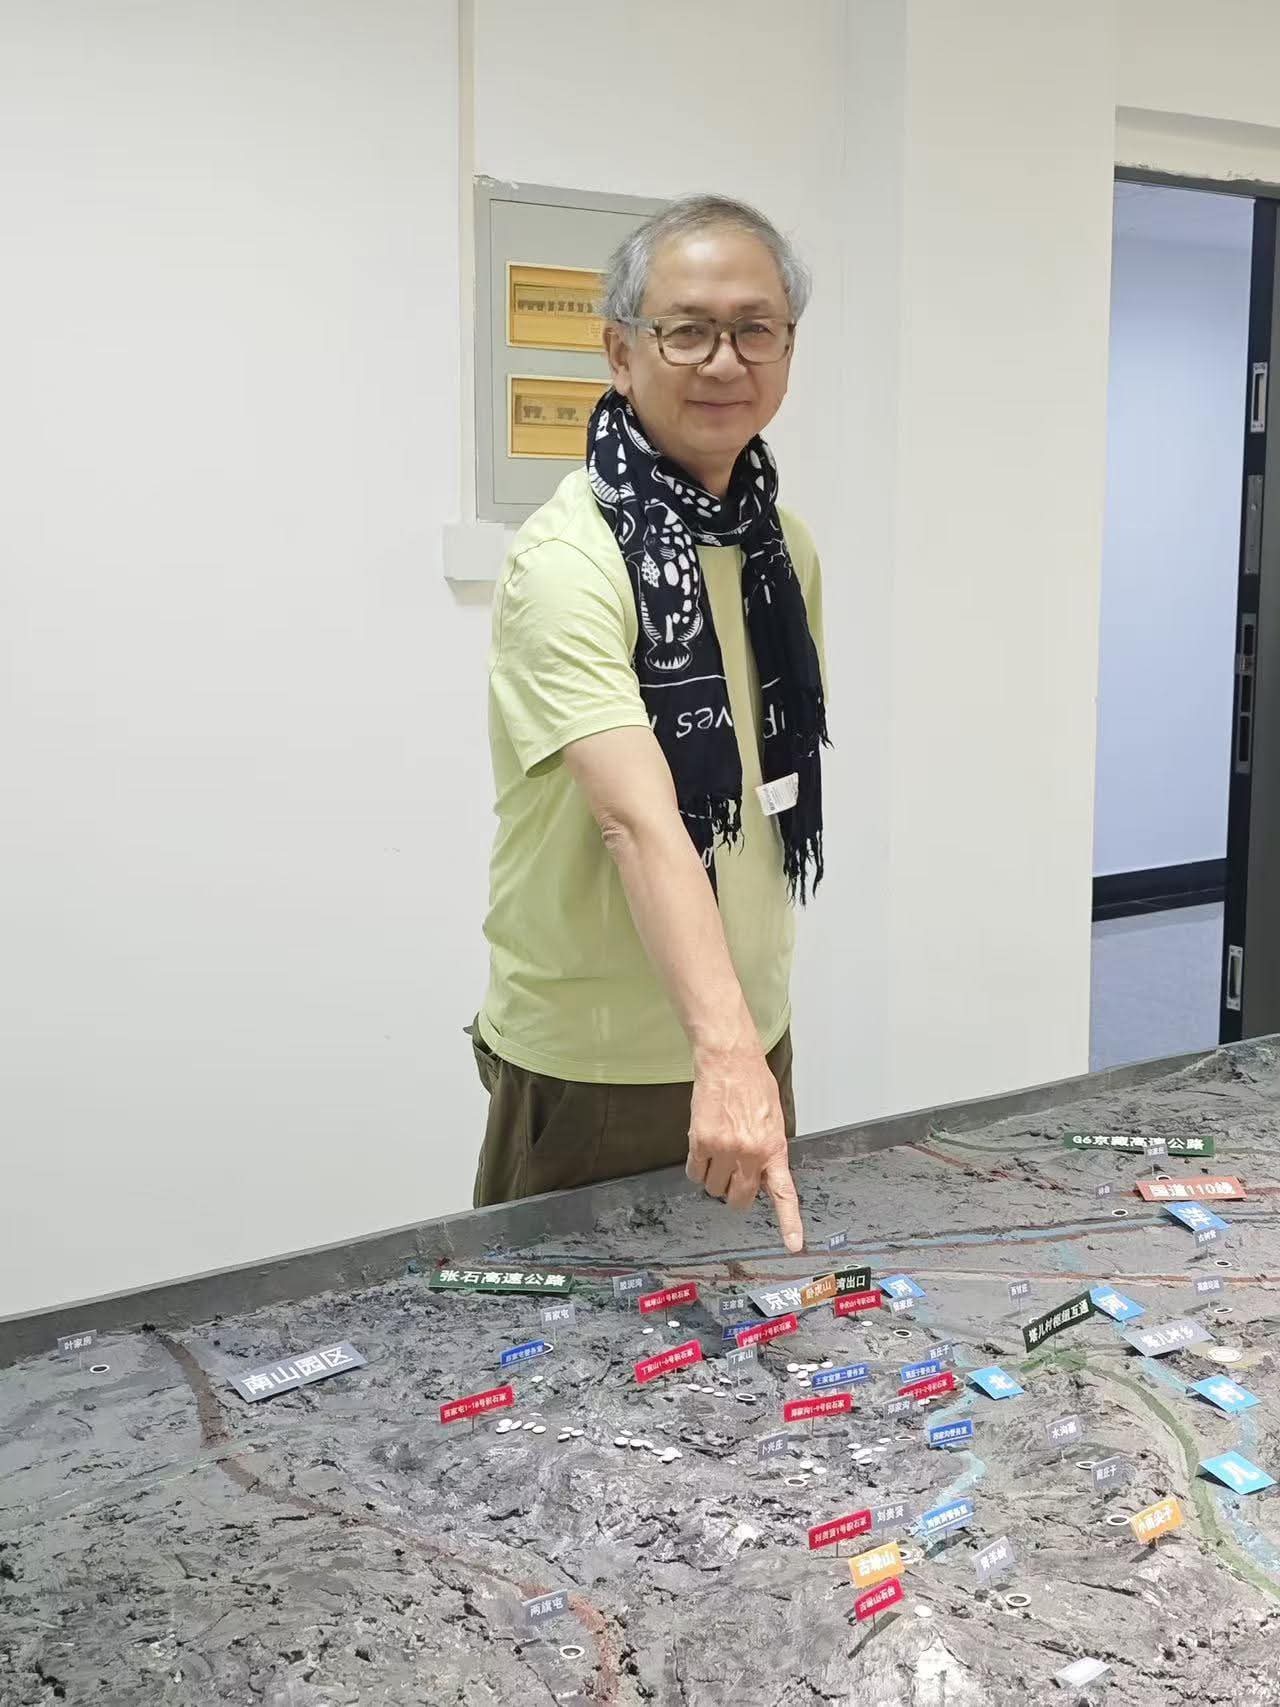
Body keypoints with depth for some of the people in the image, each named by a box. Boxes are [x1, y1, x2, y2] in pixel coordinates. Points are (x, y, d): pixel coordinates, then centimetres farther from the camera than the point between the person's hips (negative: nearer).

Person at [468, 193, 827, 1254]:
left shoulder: (785, 547, 4)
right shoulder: (569, 563, -21)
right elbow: (640, 824, -34)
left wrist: (756, 1036, 12)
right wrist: (727, 1052, -46)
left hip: (752, 1041, 7)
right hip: (593, 1073, -7)